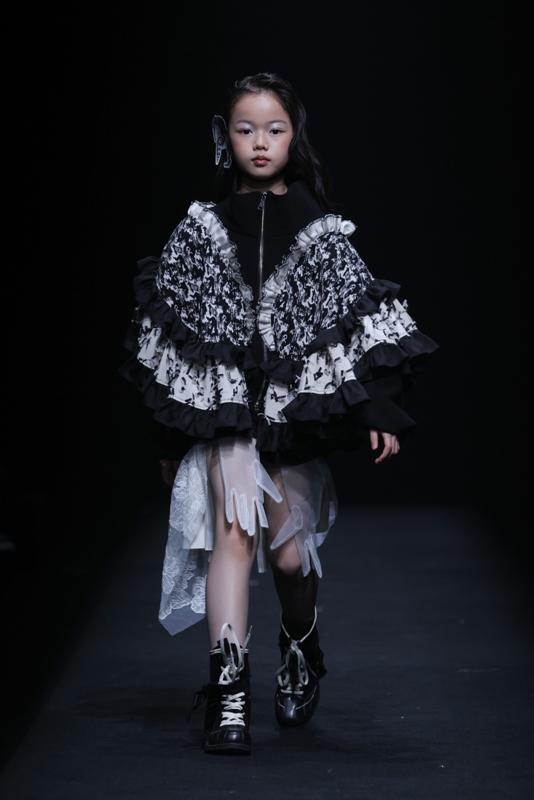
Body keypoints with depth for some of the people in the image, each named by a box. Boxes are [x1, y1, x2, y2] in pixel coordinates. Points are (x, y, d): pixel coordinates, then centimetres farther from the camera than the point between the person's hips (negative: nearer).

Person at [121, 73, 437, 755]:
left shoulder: (319, 231, 3)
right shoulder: (202, 229, 4)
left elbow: (363, 320, 2)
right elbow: (172, 334, 7)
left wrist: (379, 408, -7)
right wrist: (173, 435, 7)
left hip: (296, 405, 0)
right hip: (223, 403, 0)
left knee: (289, 551, 3)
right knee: (234, 530, -16)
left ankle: (301, 654, 34)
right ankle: (229, 691, -17)